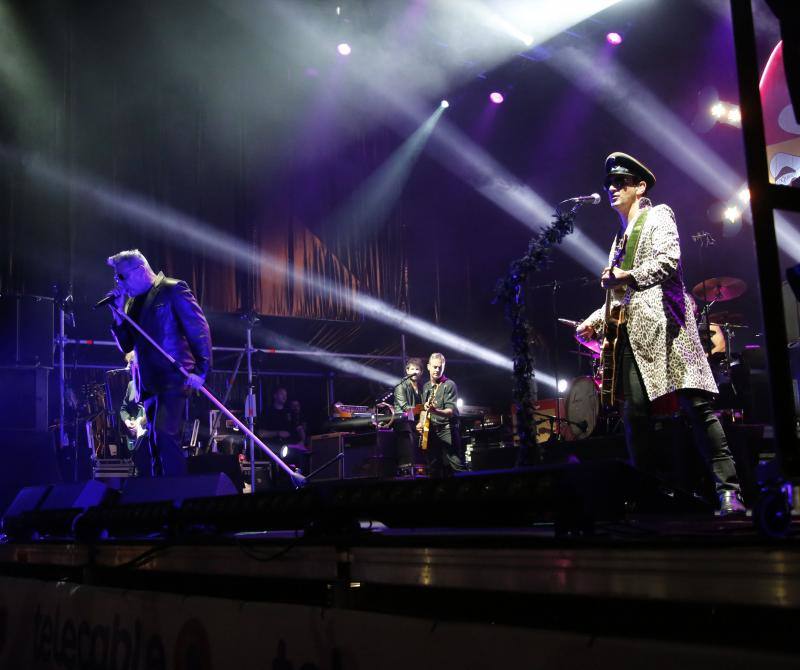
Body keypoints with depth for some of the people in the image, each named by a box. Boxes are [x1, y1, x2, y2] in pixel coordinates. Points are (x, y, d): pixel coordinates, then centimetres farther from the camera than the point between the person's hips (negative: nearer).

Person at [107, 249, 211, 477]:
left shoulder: (173, 290, -3)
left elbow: (199, 329, -8)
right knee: (153, 440, 8)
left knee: (164, 434, -19)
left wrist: (200, 370, -17)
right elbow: (126, 346, 16)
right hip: (149, 384, 7)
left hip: (175, 379, -7)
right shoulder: (132, 302, 17)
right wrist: (118, 312, 3)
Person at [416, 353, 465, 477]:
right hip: (430, 431, 6)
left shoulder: (449, 385, -6)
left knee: (458, 467, -14)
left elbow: (451, 411, -16)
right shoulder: (426, 386, 15)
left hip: (447, 430, -6)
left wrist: (435, 411, -34)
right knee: (433, 469, 6)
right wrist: (421, 422, 9)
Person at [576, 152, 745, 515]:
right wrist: (597, 319, 16)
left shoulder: (658, 216, 8)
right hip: (631, 330, 7)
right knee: (635, 412, -2)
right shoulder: (620, 236, 27)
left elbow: (668, 260, -10)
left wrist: (628, 276, -15)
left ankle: (727, 490, -12)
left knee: (696, 403, -13)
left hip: (663, 322, -7)